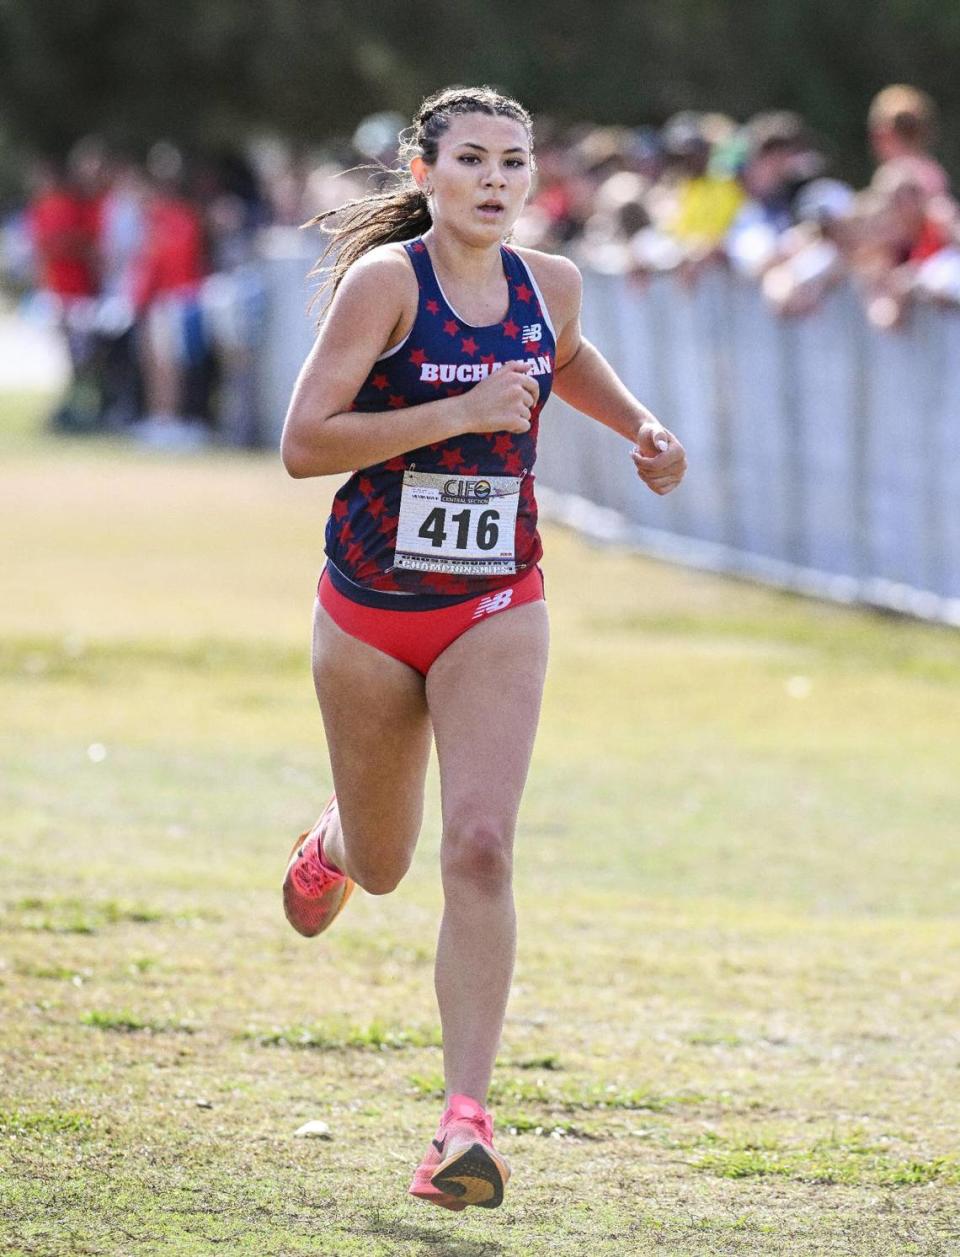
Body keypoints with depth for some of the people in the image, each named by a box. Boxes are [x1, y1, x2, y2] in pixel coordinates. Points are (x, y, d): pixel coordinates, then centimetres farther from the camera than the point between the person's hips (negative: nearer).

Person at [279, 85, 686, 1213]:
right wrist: (456, 412, -28)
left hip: (495, 610, 2)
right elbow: (303, 444, -21)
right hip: (369, 611, -2)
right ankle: (329, 848, 56)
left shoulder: (548, 284, 0)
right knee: (384, 866, 16)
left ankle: (466, 1121, -18)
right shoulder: (386, 279, -15)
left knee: (480, 847, -17)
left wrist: (640, 425, 9)